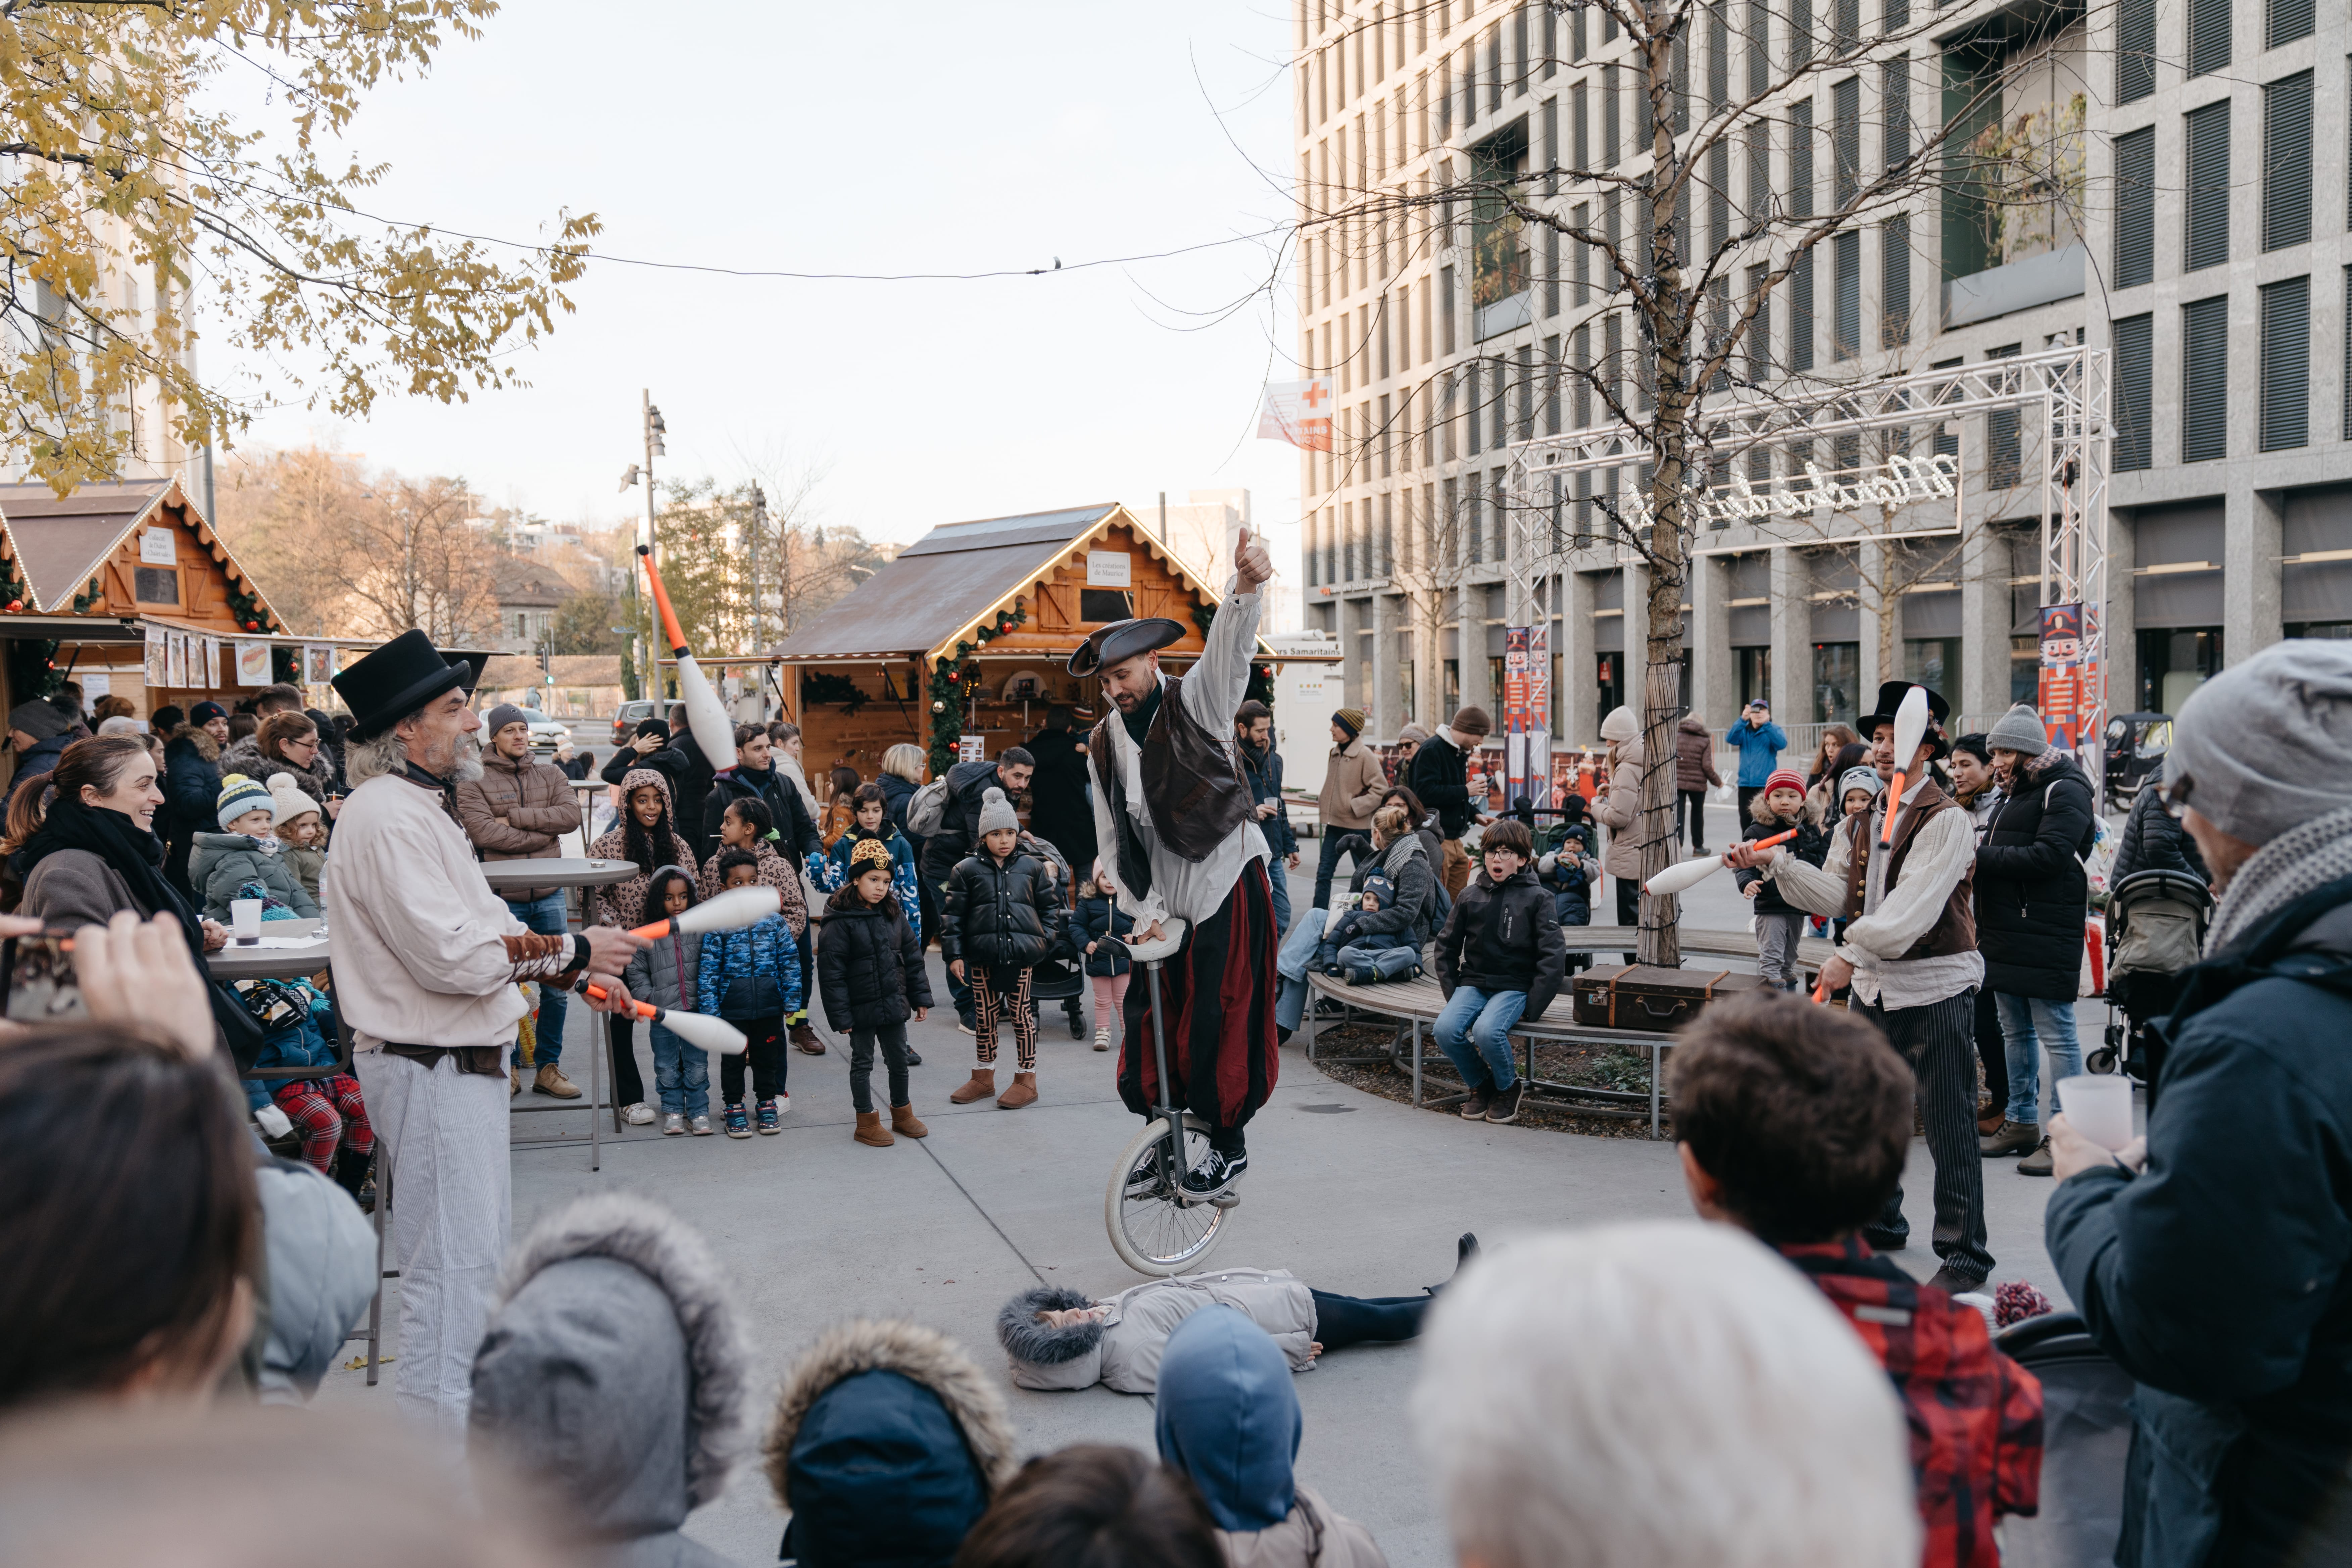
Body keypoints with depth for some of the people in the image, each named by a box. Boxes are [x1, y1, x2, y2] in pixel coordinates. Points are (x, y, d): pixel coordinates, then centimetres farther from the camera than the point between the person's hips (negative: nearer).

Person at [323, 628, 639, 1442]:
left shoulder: (424, 809, 15)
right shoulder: (386, 817, -20)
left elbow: (480, 924, 22)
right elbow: (451, 953, -26)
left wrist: (574, 972, 12)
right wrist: (572, 951, -18)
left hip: (461, 1059, 11)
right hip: (430, 1068, -11)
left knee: (484, 1240, 21)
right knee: (454, 1254, -5)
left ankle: (473, 1402, 36)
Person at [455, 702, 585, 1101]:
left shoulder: (550, 775, 11)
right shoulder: (473, 782, -1)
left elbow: (571, 814, -5)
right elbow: (483, 832, -14)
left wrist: (516, 818, -11)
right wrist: (542, 833, -11)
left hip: (550, 894, 3)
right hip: (504, 898, -3)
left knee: (555, 987, 6)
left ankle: (548, 1067, 17)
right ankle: (507, 1066, 18)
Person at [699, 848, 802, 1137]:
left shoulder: (773, 920, -2)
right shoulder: (718, 926, -8)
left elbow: (790, 961, 3)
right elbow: (708, 970, -6)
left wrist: (792, 1002, 2)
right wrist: (710, 1010, -9)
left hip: (769, 1007, 2)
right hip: (733, 1009, -2)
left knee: (768, 1056, 14)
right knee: (733, 1059, 11)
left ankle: (768, 1103, 31)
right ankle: (735, 1107, 26)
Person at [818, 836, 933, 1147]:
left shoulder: (894, 914, 2)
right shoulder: (841, 921, -15)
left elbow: (913, 956, 11)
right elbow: (831, 971, -14)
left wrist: (921, 996, 9)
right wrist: (840, 1015, -15)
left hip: (894, 1003, 5)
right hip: (861, 1007, -5)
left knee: (899, 1060, 15)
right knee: (863, 1063, 8)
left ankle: (902, 1113, 32)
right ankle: (867, 1122, 19)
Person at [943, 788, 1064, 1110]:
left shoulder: (1032, 867, 6)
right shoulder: (967, 871, 3)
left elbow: (1050, 905, 16)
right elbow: (953, 914, 4)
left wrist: (1046, 939, 5)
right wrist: (954, 954, -1)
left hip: (1021, 953, 0)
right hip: (982, 954, 0)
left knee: (1021, 1014, 4)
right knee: (984, 1016, 9)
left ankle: (1026, 1079, 15)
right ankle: (983, 1076, 24)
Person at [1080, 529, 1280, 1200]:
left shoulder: (1196, 702, -6)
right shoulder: (1103, 745, 8)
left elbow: (1229, 649, -27)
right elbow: (1114, 837, 8)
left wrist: (1246, 587, -47)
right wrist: (1142, 910, -2)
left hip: (1227, 880, -5)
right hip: (1164, 898, 5)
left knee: (1218, 1020, -4)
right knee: (1152, 1018, 4)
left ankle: (1229, 1145, 12)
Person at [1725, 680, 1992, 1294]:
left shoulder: (1947, 821, -13)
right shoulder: (1861, 822, 12)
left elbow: (1913, 907, -23)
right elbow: (1835, 893, 8)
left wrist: (1852, 953, -30)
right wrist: (1774, 862, -1)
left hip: (1935, 990, -8)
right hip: (1872, 987, 8)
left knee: (1948, 1127, -2)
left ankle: (1964, 1256, 7)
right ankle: (1880, 1223, 35)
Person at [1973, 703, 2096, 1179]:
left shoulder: (2064, 791, -10)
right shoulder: (2012, 794, 19)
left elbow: (2051, 855, -22)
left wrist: (1982, 859, -19)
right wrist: (1977, 858, 1)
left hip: (2047, 936, -10)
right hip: (2005, 933, 10)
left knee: (2056, 1034, -5)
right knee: (2015, 1032, 16)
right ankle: (2022, 1122, 25)